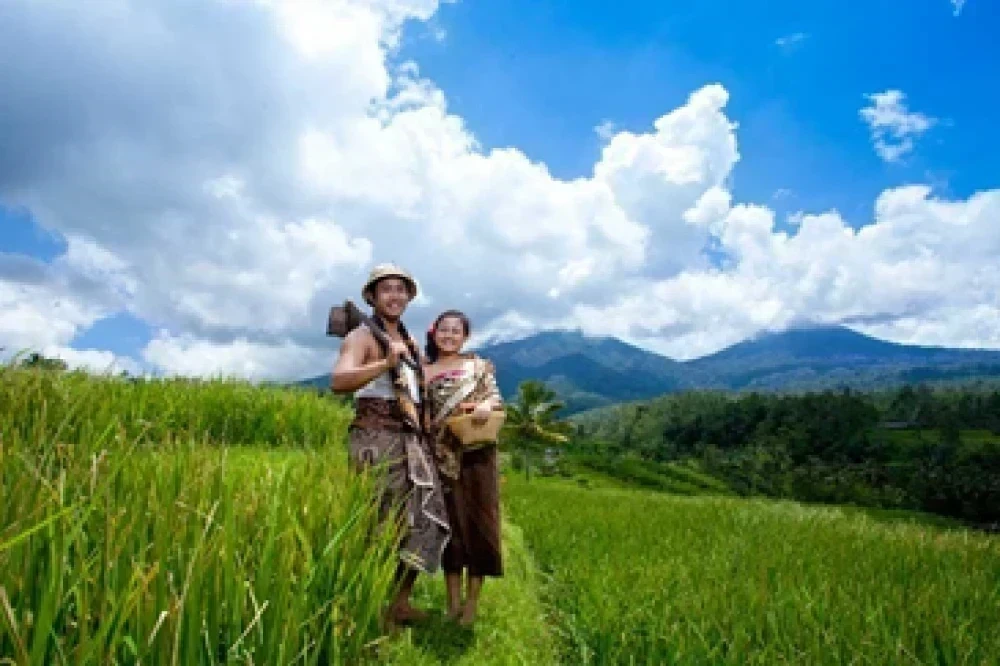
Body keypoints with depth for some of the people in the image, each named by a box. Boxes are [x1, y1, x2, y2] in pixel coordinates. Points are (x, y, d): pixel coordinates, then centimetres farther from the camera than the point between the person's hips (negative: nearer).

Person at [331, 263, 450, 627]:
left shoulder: (409, 340, 19)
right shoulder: (362, 336, -4)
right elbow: (338, 381, -24)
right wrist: (386, 363, -34)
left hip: (412, 440, 8)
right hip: (377, 440, -8)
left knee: (423, 518, 8)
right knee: (380, 524, -5)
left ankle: (401, 602, 21)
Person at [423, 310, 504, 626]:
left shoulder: (480, 365, 8)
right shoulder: (424, 372, 10)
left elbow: (496, 399, 3)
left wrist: (486, 406, -19)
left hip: (477, 453, -1)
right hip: (444, 457, 1)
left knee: (478, 520, 1)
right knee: (450, 522, 5)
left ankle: (472, 601, 14)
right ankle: (453, 602, 17)